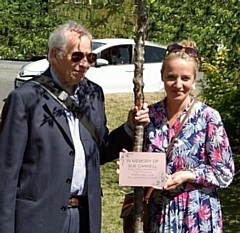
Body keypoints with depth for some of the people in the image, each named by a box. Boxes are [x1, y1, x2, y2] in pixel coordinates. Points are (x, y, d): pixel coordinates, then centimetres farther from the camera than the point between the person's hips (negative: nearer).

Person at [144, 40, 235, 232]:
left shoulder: (208, 117, -11)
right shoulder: (150, 114, 0)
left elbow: (225, 172, -7)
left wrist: (188, 176, -19)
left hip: (197, 215, -3)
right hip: (158, 214, 3)